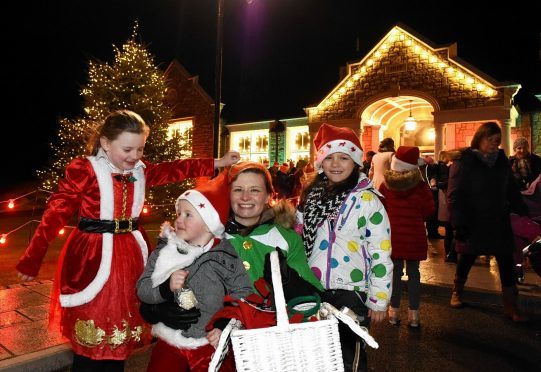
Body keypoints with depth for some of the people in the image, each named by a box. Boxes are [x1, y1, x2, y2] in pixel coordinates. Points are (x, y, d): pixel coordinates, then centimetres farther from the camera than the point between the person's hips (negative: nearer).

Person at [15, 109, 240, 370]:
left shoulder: (139, 171, 5)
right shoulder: (84, 170, -12)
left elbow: (174, 170, 9)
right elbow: (55, 214, -10)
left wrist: (217, 163, 5)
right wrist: (31, 260, -7)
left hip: (129, 256, 6)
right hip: (93, 258, -5)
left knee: (120, 339, 18)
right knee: (91, 344, 8)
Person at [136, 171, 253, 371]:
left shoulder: (226, 256, -8)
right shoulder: (163, 251, 0)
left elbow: (243, 296, -6)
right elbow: (142, 289, -2)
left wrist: (226, 327, -16)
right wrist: (166, 287, -20)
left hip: (213, 343, -2)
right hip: (170, 341, 2)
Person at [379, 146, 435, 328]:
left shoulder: (385, 185, -7)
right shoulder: (421, 186, -12)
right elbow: (429, 210, -4)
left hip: (393, 235, 1)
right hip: (414, 236, -1)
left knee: (395, 272, 11)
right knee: (413, 273, 9)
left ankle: (394, 311, 18)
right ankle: (414, 314, 15)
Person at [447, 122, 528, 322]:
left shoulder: (502, 160, 7)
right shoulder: (464, 161, -9)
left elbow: (512, 191, 15)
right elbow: (454, 196, -14)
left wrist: (523, 213, 7)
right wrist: (459, 224, -20)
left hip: (499, 222, 4)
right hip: (472, 223, -4)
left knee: (506, 264, 3)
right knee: (466, 260, 12)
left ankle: (510, 306, 16)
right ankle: (457, 292, 35)